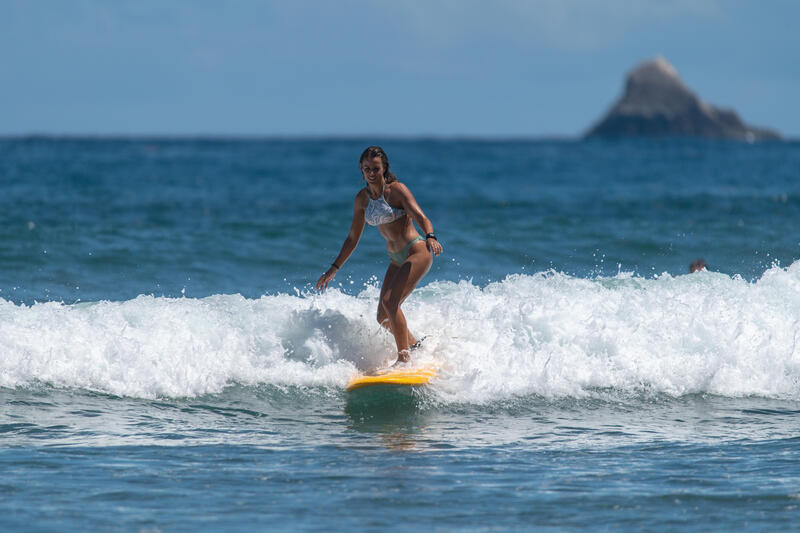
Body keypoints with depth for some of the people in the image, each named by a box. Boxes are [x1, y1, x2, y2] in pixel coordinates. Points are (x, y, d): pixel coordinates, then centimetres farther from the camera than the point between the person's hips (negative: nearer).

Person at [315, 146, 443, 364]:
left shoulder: (396, 190, -12)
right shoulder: (362, 198, 6)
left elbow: (420, 217, -24)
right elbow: (353, 238, 15)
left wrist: (430, 238, -45)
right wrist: (334, 268, 14)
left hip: (417, 252, -7)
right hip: (396, 259, 8)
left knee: (390, 301, -23)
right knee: (383, 318, 4)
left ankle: (404, 358, -20)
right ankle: (415, 346, 25)